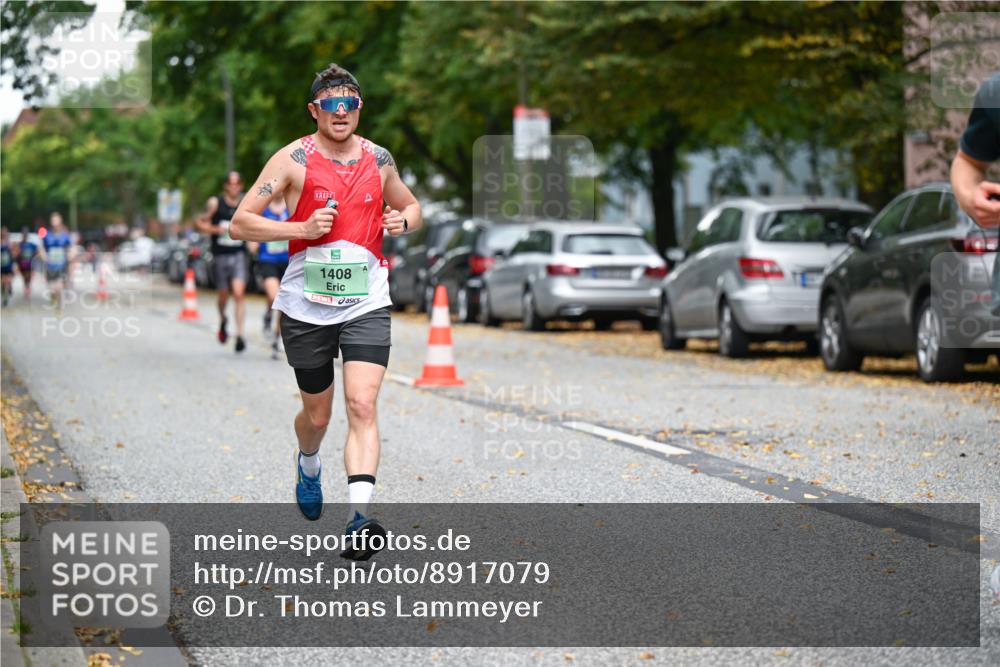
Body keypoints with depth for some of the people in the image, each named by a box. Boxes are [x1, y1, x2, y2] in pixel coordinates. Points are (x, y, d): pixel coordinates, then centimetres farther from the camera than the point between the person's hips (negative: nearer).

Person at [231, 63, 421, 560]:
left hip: (366, 303, 1)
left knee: (362, 405, -17)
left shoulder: (379, 159, 7)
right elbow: (240, 222, -6)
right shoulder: (293, 160, -4)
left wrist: (402, 221, 1)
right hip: (307, 307, -1)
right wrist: (302, 228, -18)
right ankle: (308, 464, 49)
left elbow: (411, 206, 25)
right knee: (317, 415, 13)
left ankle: (359, 520, -25)